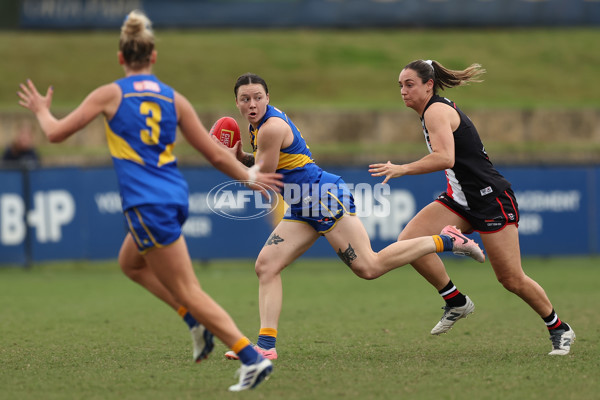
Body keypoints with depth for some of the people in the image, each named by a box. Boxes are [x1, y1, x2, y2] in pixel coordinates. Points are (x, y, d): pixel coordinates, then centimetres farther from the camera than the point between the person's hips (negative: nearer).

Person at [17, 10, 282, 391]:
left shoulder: (110, 94, -2)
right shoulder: (174, 99, 8)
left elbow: (56, 132, 3)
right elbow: (216, 154, 8)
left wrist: (41, 109, 24)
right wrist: (250, 177, 23)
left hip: (147, 205, -6)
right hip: (175, 198, 6)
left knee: (188, 291, -3)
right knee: (131, 262, 30)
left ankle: (252, 357, -11)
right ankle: (198, 322, 17)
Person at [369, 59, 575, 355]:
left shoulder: (436, 111, -15)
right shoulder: (437, 110, 14)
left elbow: (445, 158, -31)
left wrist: (402, 169, -32)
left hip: (490, 198, -9)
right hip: (461, 199, 9)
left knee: (512, 280, -4)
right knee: (409, 241, -12)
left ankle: (559, 329, 16)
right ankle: (456, 303, 0)